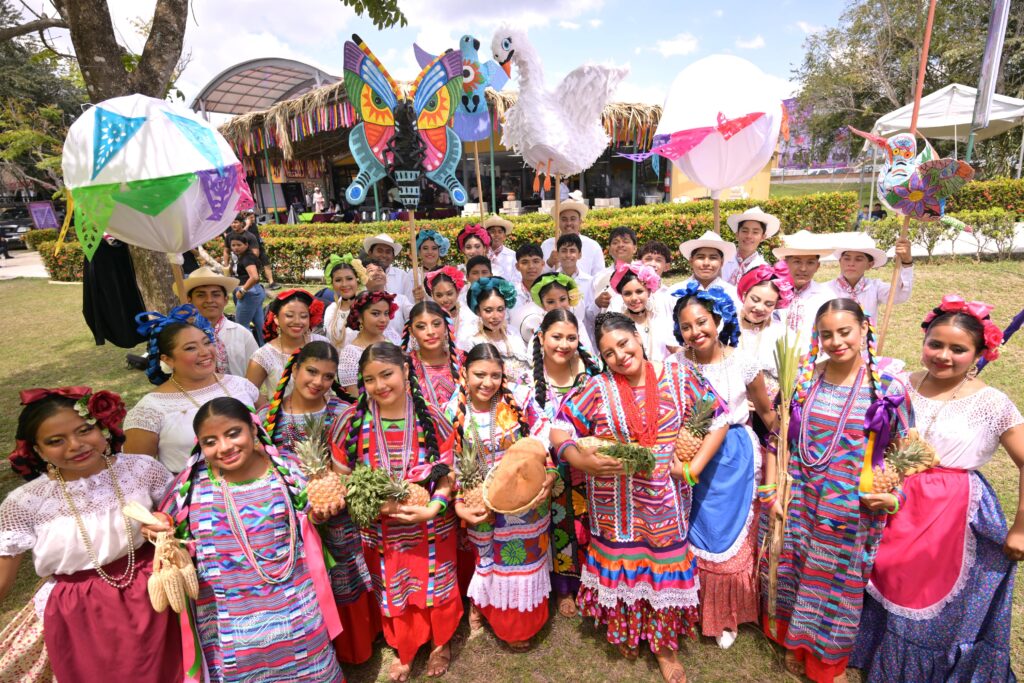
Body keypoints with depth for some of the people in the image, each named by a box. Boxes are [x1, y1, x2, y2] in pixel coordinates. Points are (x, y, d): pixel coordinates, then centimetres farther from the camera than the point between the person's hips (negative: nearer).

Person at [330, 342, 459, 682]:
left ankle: (441, 643, 50)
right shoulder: (351, 422, -12)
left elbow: (448, 474, -9)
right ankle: (403, 650, 51)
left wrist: (431, 509, -25)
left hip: (432, 526, 0)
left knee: (435, 586, 19)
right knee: (393, 593, 21)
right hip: (381, 530, 1)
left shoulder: (432, 419, -14)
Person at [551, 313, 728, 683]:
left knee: (665, 565, 12)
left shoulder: (679, 379, -5)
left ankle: (665, 645, 36)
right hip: (617, 504, 0)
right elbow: (558, 429, -8)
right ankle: (623, 631, 43)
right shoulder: (597, 389, -9)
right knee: (620, 564, 14)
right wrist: (582, 461, -24)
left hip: (666, 503, 1)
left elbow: (718, 418, 2)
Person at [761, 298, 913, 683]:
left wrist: (894, 498, -15)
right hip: (798, 504, 2)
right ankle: (793, 646, 44)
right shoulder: (802, 379, -4)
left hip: (851, 511, -1)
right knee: (792, 577, 16)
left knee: (839, 583, 15)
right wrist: (773, 491, -2)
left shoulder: (888, 389, -8)